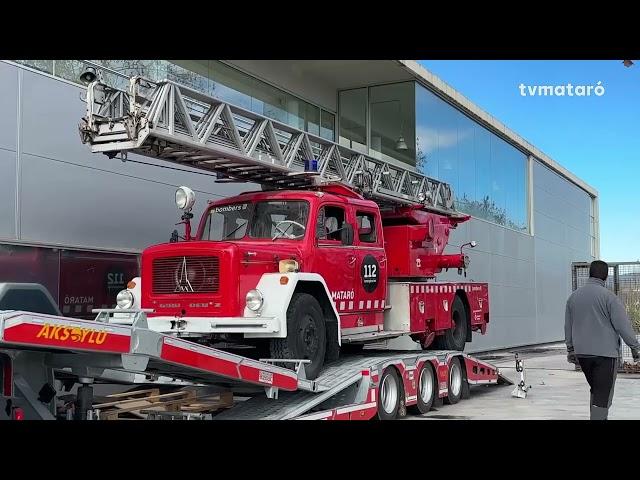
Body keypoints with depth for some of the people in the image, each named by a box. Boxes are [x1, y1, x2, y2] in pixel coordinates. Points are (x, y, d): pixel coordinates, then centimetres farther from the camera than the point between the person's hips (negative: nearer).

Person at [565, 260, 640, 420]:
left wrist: (570, 349, 24)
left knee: (596, 389, 19)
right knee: (603, 394, -1)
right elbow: (623, 325, -11)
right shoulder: (608, 296, -11)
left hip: (582, 353, 6)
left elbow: (568, 327, 15)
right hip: (606, 352, -6)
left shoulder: (574, 296, 8)